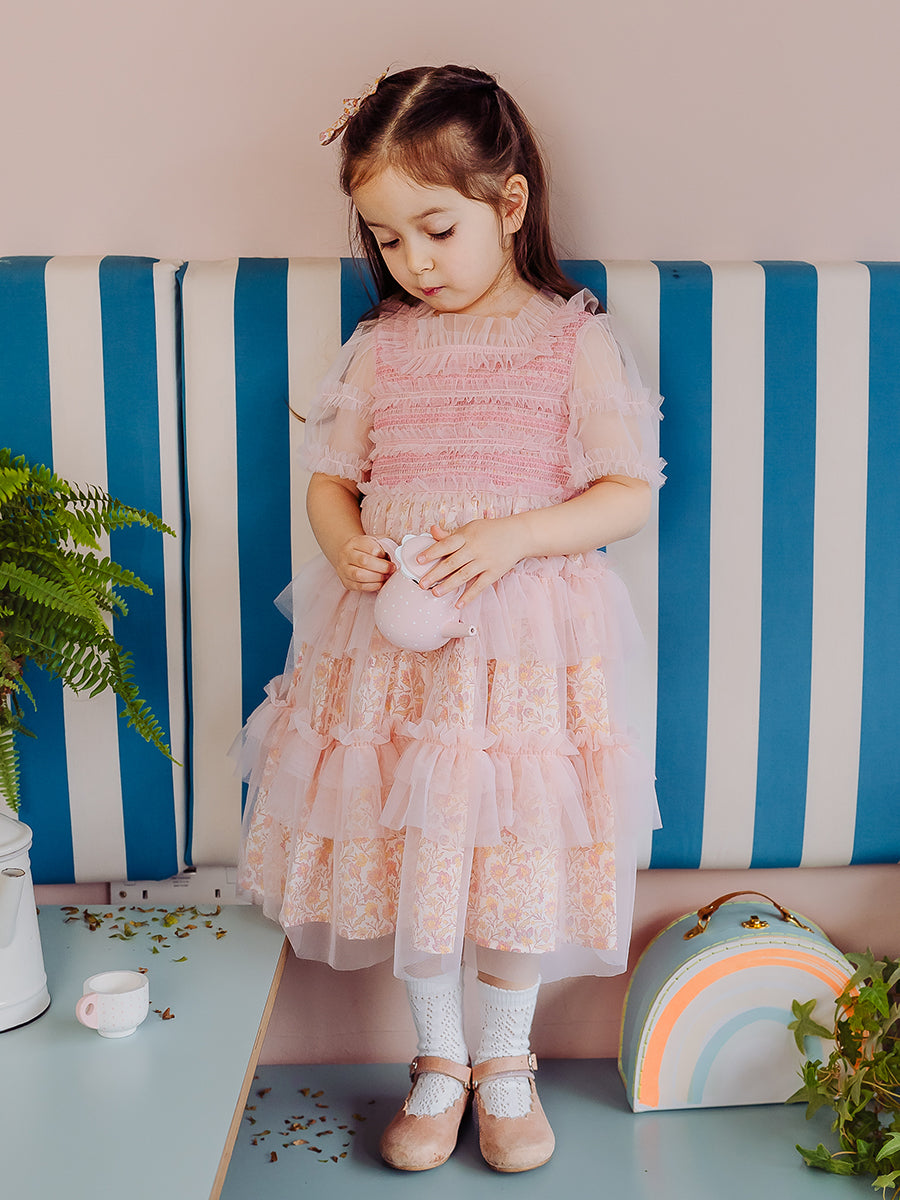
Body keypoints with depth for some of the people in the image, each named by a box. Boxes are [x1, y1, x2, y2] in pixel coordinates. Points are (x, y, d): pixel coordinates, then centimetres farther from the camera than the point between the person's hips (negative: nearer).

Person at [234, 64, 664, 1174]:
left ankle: (506, 1059, 32)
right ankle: (439, 1061, 31)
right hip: (389, 635, 3)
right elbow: (329, 476, 11)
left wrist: (512, 538, -19)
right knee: (406, 843, 8)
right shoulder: (380, 347, 6)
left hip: (523, 635, -2)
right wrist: (345, 545, -11)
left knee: (515, 847, 5)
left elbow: (629, 495, -5)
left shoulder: (572, 340, -3)